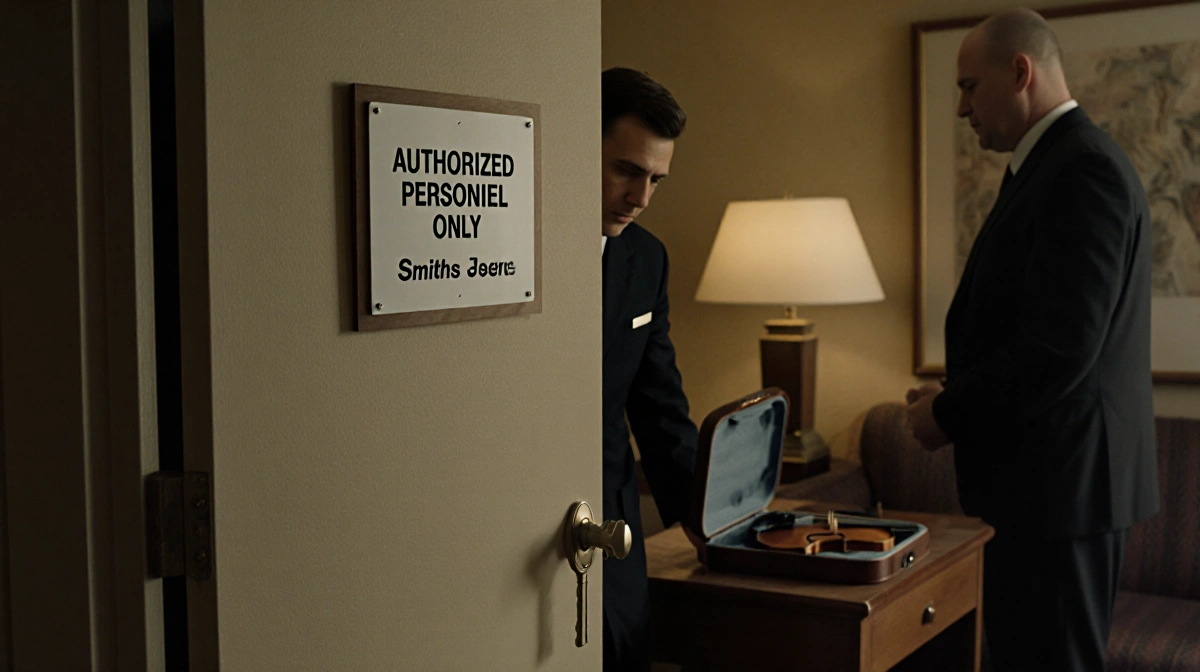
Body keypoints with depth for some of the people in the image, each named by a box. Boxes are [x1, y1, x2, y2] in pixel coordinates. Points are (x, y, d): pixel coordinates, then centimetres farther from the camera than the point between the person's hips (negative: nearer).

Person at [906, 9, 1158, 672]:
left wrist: (949, 415, -13)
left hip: (1059, 480, -10)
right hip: (1040, 475, 10)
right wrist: (955, 392, 6)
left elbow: (1061, 347, -24)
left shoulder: (1085, 170, -17)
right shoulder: (1048, 164, 15)